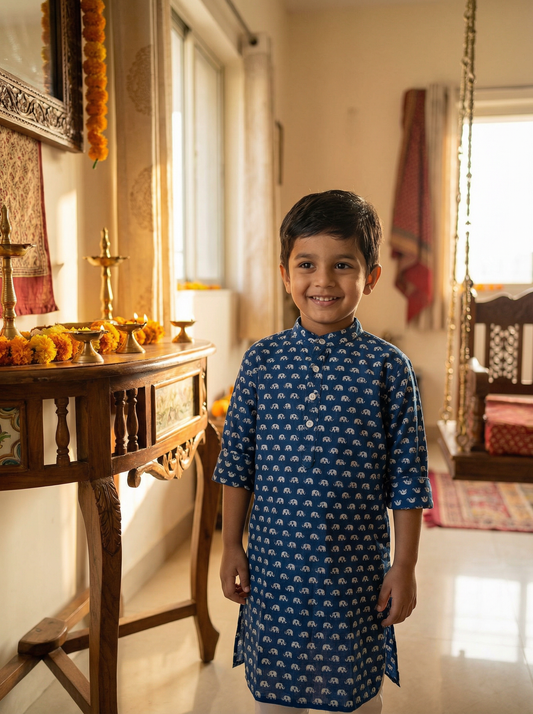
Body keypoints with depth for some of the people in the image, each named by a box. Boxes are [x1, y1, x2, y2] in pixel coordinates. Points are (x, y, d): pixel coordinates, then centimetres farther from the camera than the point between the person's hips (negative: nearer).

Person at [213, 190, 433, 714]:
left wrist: (404, 567, -4)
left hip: (355, 572, -1)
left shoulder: (387, 367, -9)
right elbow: (237, 463, 2)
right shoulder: (261, 360, -4)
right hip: (273, 565, 2)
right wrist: (231, 546, 3)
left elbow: (408, 478, -6)